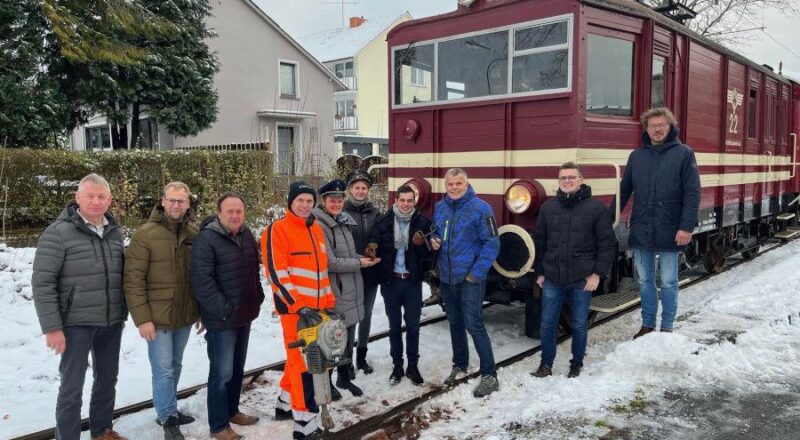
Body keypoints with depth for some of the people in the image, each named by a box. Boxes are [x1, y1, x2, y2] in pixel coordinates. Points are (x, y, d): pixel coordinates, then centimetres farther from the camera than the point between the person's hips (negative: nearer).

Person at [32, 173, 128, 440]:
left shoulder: (115, 232, 5)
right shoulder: (58, 232, -11)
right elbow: (42, 283, -12)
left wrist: (124, 312, 12)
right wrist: (52, 327, -15)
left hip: (112, 323, 6)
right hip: (76, 324, -5)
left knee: (107, 379, 17)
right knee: (72, 387, 4)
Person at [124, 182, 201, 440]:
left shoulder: (193, 235, 3)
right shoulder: (145, 235, -11)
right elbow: (133, 279, -13)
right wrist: (142, 319, -16)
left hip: (185, 316, 5)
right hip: (158, 317, -5)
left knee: (175, 367, 17)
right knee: (163, 370, 1)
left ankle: (168, 411, 34)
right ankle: (168, 418, 17)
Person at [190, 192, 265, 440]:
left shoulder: (246, 235, 7)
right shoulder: (207, 239, -17)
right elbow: (201, 280, -23)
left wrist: (257, 297, 10)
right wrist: (223, 308, -22)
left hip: (244, 315, 8)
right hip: (221, 319, -8)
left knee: (238, 369, 20)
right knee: (222, 373, 0)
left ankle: (232, 411, 36)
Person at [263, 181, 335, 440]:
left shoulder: (316, 230, 14)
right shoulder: (277, 230, -10)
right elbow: (276, 274, -17)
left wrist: (329, 303, 17)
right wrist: (300, 306, -23)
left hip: (317, 308, 7)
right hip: (294, 308, -7)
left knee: (299, 358, 18)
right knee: (303, 363, -7)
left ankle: (285, 405, 36)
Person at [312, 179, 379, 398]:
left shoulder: (344, 221, 10)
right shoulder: (319, 225, -17)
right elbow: (329, 262, -20)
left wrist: (364, 258, 1)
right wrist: (359, 263, -11)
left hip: (351, 290, 8)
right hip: (333, 292, -8)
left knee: (348, 336, 18)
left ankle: (344, 377, 35)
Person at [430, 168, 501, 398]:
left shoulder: (480, 208, -13)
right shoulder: (439, 208, 6)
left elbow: (492, 243, -14)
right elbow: (434, 233, 21)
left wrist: (476, 273, -17)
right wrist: (433, 241, -4)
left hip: (470, 278, -6)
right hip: (446, 277, 6)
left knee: (474, 325, -7)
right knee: (455, 323, 17)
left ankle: (489, 375, 3)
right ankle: (459, 365, 33)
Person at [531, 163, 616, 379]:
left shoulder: (596, 207, -4)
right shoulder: (548, 207, 5)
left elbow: (607, 243, -5)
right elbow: (540, 242, 10)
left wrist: (598, 274, -9)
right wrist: (540, 272, 9)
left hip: (582, 280, -2)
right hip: (552, 280, 3)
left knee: (579, 325, 10)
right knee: (547, 324, 8)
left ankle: (576, 365, 28)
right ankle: (546, 364, 24)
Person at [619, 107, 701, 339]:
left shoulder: (684, 153, -3)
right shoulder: (636, 156, 8)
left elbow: (693, 193, -7)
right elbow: (624, 190, 10)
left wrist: (687, 227, -15)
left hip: (670, 232, -3)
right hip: (641, 231, 3)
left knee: (668, 282, 8)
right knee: (645, 281, 12)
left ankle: (667, 328, 20)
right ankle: (647, 325, 25)